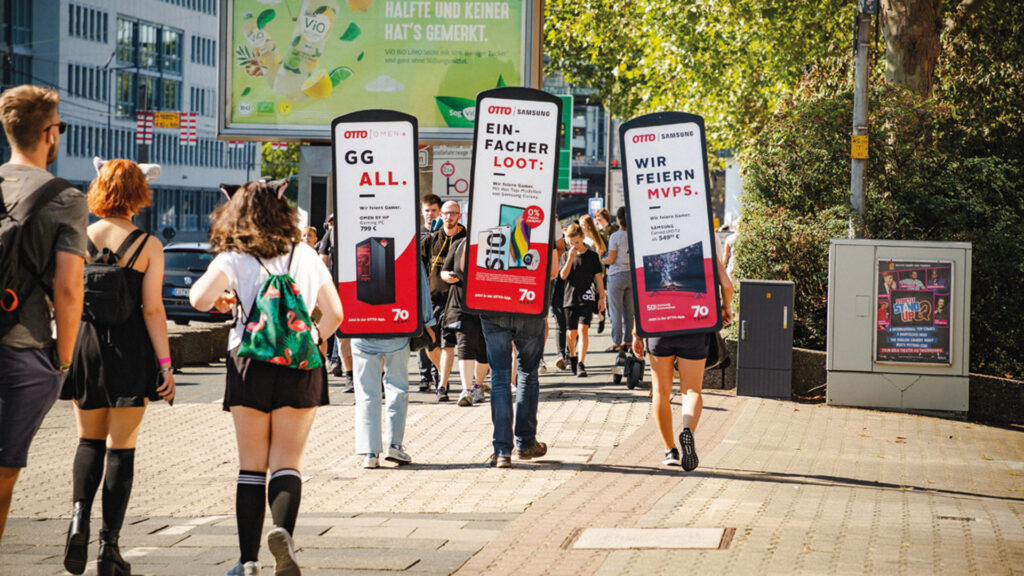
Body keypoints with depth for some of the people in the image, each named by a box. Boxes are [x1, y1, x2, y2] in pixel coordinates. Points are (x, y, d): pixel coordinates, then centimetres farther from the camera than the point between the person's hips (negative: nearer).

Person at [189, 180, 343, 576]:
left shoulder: (234, 260, 0)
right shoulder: (305, 256, 7)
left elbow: (199, 299, -16)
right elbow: (334, 313, 5)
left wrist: (220, 300, 7)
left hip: (250, 366, -1)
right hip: (300, 367, 1)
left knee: (251, 467, 8)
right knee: (287, 463, 4)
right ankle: (283, 529, -25)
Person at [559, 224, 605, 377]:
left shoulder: (592, 256, 2)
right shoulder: (567, 256, 7)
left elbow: (598, 277, 6)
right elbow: (563, 275, -6)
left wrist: (601, 298, 3)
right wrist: (571, 257, -14)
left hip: (587, 300, -2)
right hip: (570, 299, 2)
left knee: (583, 329, -16)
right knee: (572, 332, 10)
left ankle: (581, 364, -21)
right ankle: (572, 357, 35)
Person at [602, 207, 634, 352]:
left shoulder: (615, 236, -11)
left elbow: (611, 259, -11)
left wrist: (600, 261, 7)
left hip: (617, 275, -5)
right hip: (632, 274, 5)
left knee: (616, 311, 0)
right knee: (629, 311, 11)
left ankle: (617, 343, -1)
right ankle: (628, 341, 13)